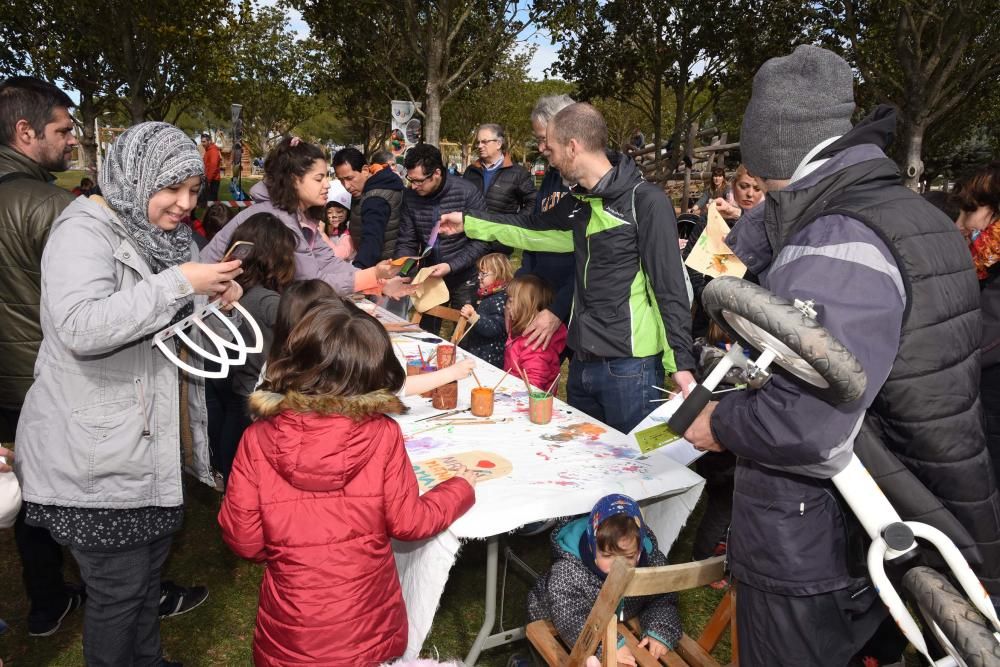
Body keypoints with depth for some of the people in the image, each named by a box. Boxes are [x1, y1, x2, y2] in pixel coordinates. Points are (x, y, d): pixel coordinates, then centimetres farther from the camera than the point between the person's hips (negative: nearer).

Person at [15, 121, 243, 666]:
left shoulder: (169, 235, 9)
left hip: (153, 444, 8)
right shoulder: (84, 231, -15)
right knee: (118, 590, 6)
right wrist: (179, 284, -29)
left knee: (148, 572, 22)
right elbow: (80, 327, -31)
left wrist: (218, 298, -2)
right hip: (100, 457, -8)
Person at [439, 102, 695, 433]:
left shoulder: (646, 201, -14)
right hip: (582, 363, 8)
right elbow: (533, 228, 25)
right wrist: (467, 222, 28)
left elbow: (670, 287, -15)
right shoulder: (578, 203, 10)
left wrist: (681, 363, -18)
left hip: (630, 367, -8)